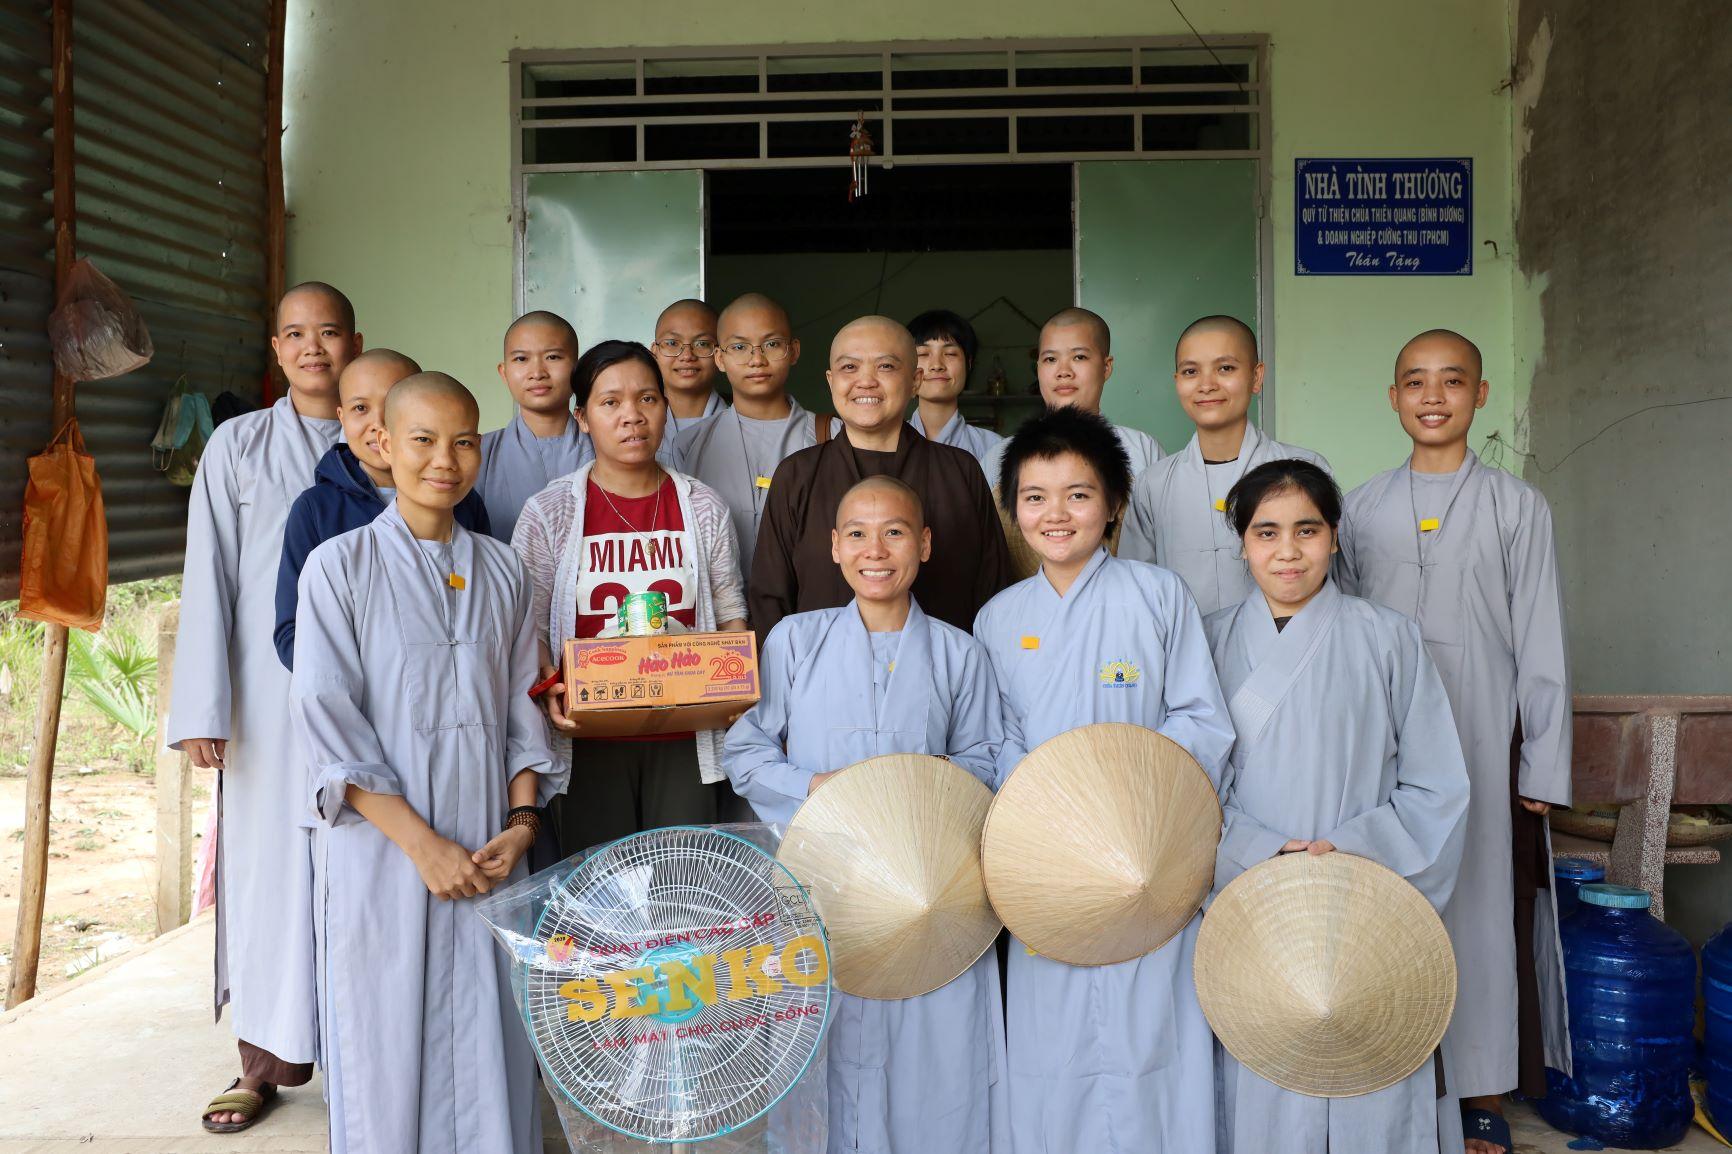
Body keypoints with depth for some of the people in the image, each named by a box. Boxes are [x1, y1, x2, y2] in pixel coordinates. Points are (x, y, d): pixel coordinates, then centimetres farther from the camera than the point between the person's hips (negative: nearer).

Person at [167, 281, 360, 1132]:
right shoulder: (238, 445, 4)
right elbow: (209, 580, 1)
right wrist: (204, 710, -5)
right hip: (271, 688, 0)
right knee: (268, 860, 4)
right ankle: (269, 1054, 16)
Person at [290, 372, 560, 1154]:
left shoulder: (502, 572, 9)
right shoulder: (341, 565, -3)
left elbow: (524, 706, 10)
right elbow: (327, 719, -8)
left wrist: (522, 821, -4)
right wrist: (422, 841, -14)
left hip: (488, 852, 3)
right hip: (384, 848, -3)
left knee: (489, 1038, 8)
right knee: (388, 1042, 5)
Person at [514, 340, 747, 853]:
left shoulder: (703, 507, 7)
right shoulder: (547, 513, 1)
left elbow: (730, 613, 11)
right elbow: (527, 628, 1)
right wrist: (552, 689, -17)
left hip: (684, 740, 2)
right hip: (588, 741, -1)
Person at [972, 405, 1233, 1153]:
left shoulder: (1158, 596, -1)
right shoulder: (999, 619, 8)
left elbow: (1205, 721, -2)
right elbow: (1001, 740, 10)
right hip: (1048, 862, 3)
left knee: (1149, 1034, 1)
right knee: (1050, 1046, 8)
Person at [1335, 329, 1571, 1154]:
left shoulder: (1518, 509, 1)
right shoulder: (1361, 509, 6)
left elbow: (1542, 649, 1)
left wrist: (1543, 771, -2)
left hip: (1481, 744, -1)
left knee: (1481, 907, 3)